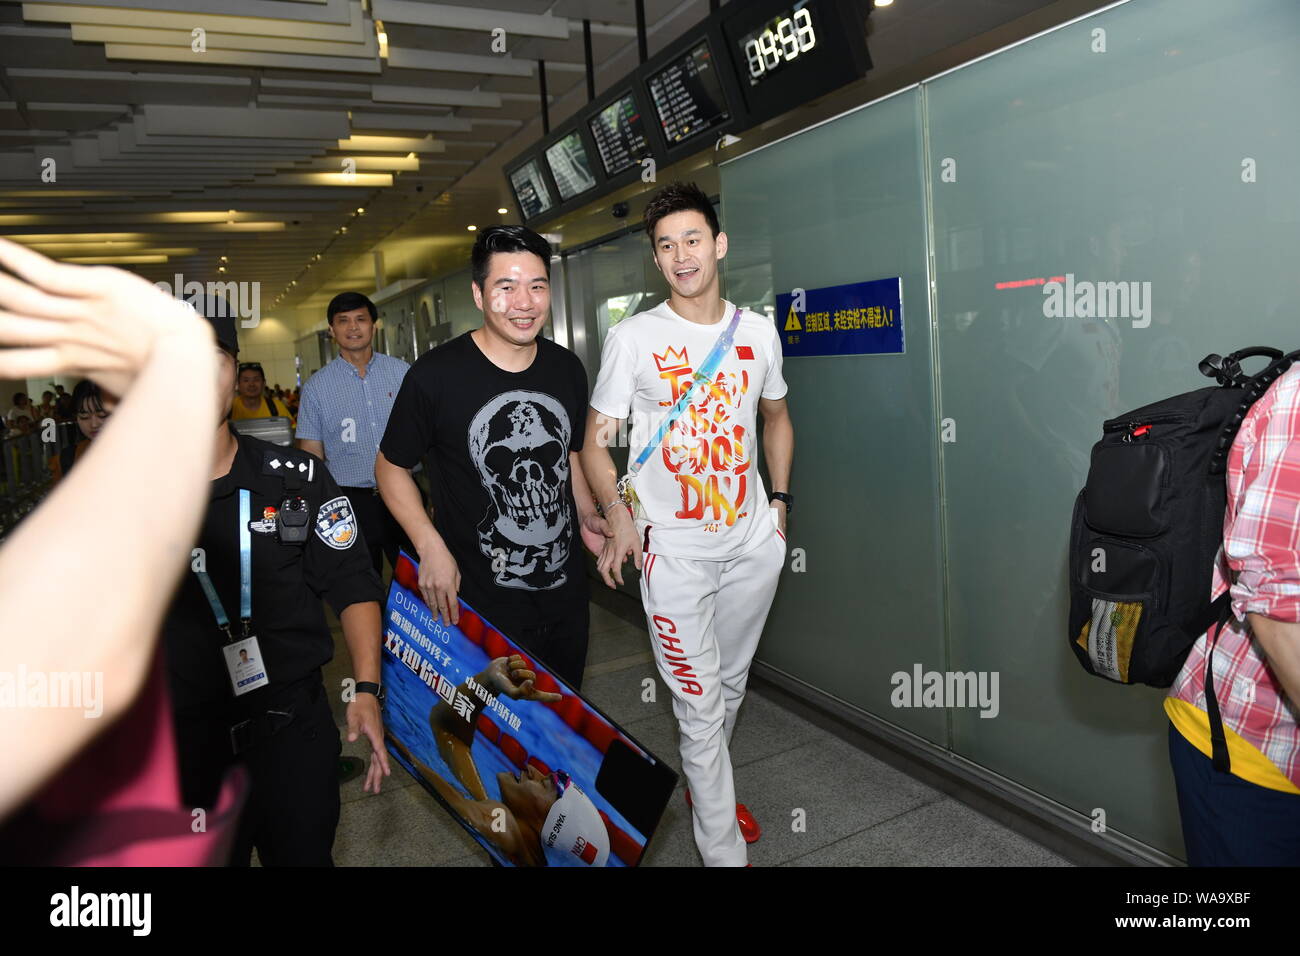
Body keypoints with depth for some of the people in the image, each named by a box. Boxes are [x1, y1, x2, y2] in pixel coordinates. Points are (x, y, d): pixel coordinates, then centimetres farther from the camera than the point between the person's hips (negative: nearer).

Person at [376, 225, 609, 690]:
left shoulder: (567, 369, 1)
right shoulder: (435, 374, -15)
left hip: (567, 595, 5)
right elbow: (390, 466, -4)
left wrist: (587, 515, 1)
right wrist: (431, 547, -16)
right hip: (481, 604, -5)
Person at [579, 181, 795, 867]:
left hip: (753, 540, 5)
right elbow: (596, 440, -4)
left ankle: (703, 786, 47)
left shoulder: (758, 330, 5)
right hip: (672, 549, -4)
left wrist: (780, 500, 10)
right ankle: (723, 850, 18)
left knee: (731, 683, 21)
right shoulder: (632, 338, -6)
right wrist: (618, 516, -20)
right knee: (701, 704, 0)